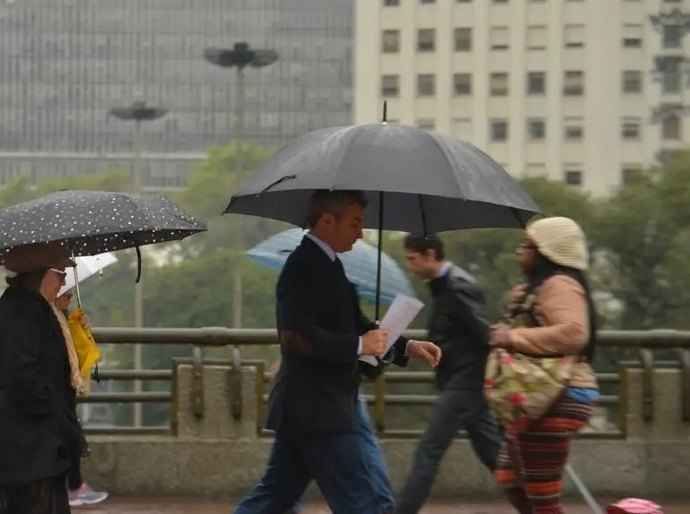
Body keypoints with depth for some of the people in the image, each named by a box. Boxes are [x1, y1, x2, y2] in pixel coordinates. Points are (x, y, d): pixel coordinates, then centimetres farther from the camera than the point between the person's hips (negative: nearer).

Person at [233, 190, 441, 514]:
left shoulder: (326, 265, 16)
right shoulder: (305, 267, -15)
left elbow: (355, 327, 24)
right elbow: (296, 336, -25)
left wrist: (407, 347, 12)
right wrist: (359, 346, -19)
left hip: (305, 410, 10)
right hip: (317, 412, -10)